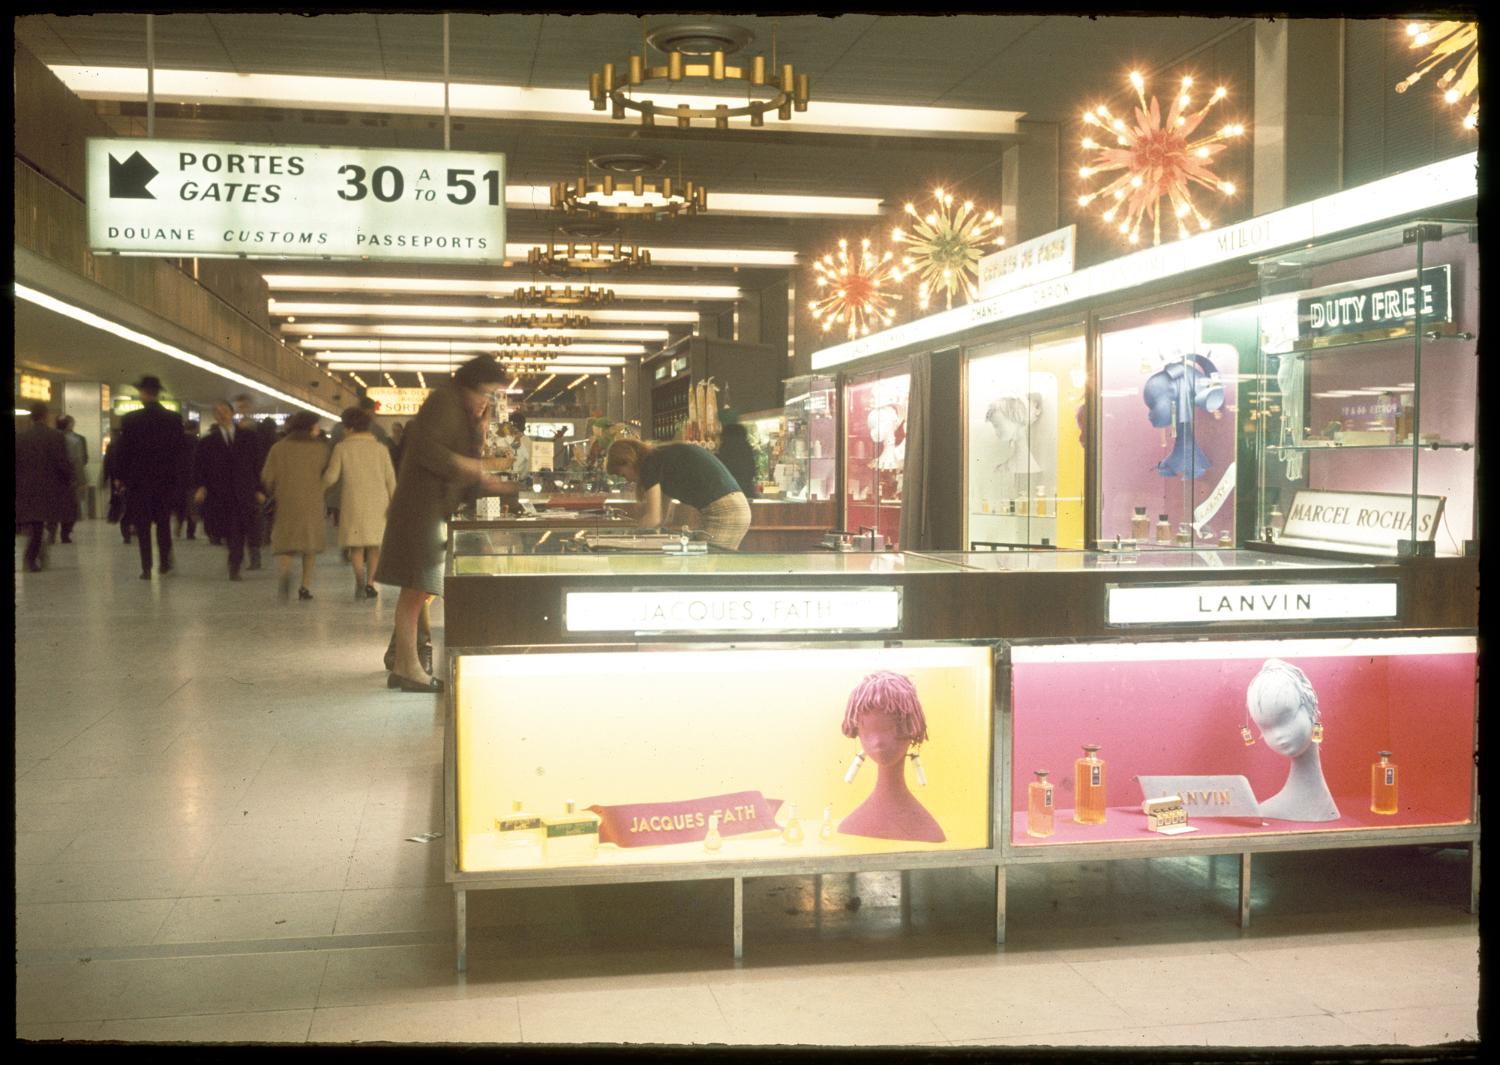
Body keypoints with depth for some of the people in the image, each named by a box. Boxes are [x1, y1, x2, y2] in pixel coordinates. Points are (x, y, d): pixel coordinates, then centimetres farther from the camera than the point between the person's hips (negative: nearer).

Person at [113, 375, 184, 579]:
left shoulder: (130, 419, -8)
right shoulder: (174, 418, -3)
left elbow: (123, 451, -4)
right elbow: (179, 449, 0)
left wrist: (123, 478, 5)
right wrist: (174, 473, 11)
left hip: (138, 478, -2)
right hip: (166, 478, 2)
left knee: (142, 525, 3)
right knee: (163, 522, 15)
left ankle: (146, 568, 0)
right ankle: (165, 563, 15)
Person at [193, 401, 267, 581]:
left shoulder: (248, 438, 8)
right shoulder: (207, 442, 7)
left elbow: (257, 464, 9)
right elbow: (198, 468, 4)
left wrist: (259, 490, 3)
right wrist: (200, 487, -12)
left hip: (242, 493, -1)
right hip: (217, 494, 1)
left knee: (239, 532, -6)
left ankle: (234, 567, 4)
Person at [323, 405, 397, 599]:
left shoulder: (342, 447, -1)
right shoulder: (381, 448, 6)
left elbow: (331, 476, -3)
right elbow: (390, 478, 4)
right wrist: (394, 502, 8)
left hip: (353, 501, -2)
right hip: (378, 502, 2)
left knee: (356, 544, 4)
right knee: (374, 543, 11)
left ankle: (360, 580, -14)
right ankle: (369, 582, 4)